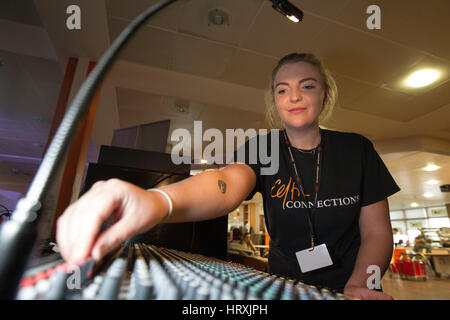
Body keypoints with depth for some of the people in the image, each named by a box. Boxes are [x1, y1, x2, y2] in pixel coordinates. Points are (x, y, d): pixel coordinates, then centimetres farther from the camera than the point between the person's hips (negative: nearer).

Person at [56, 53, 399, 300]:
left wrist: (359, 285, -19)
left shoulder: (357, 149, -3)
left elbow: (377, 232, -1)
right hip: (285, 285, -1)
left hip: (348, 286, 2)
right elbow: (228, 183, -29)